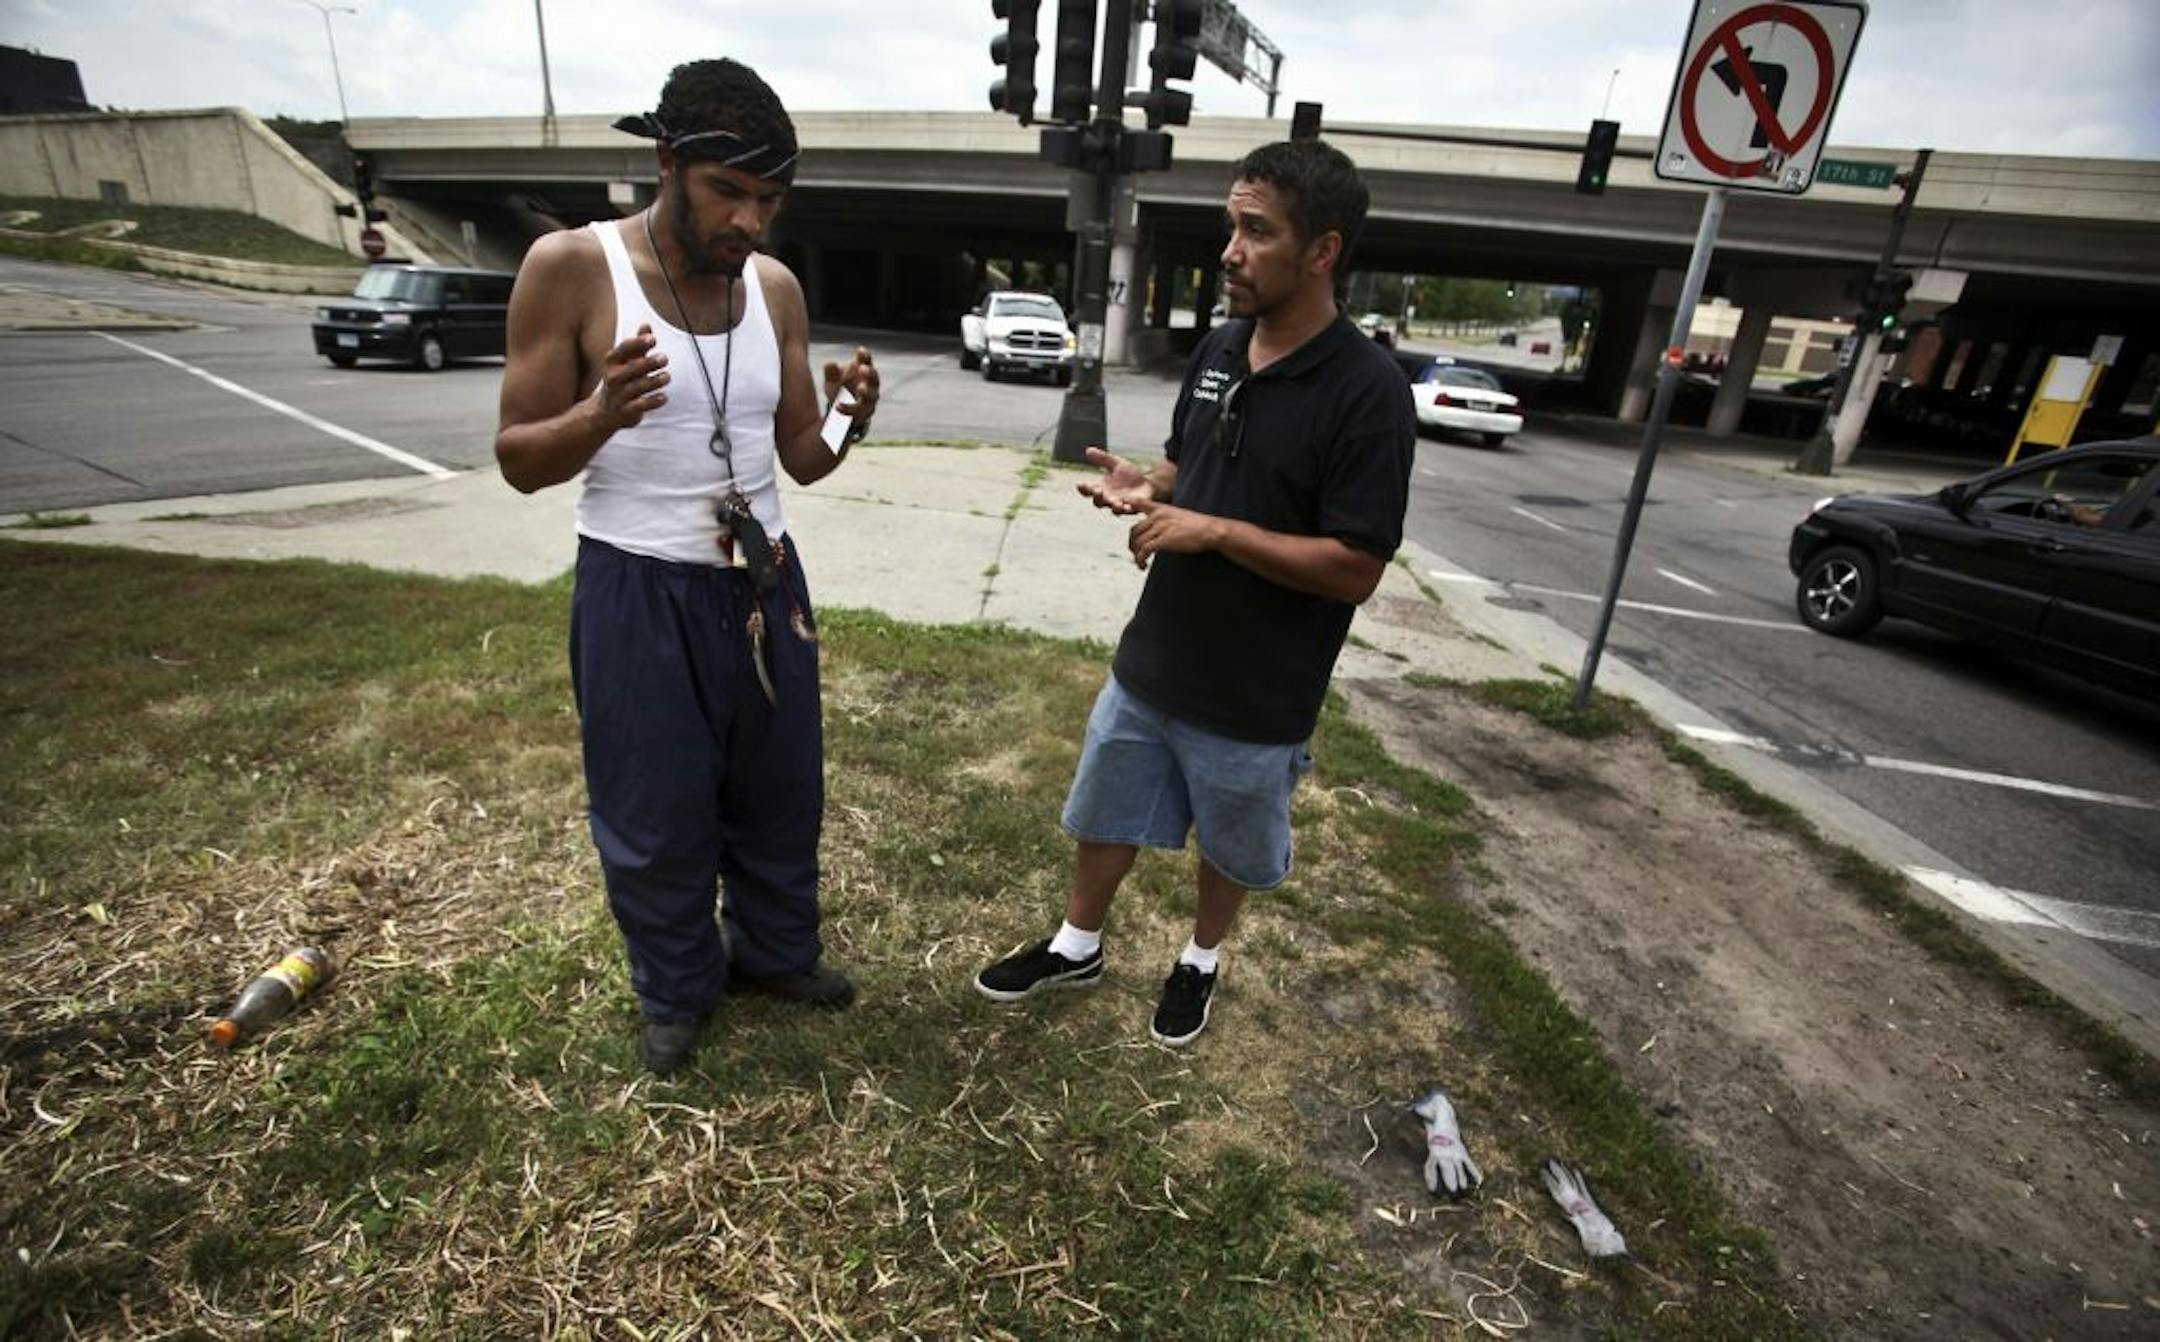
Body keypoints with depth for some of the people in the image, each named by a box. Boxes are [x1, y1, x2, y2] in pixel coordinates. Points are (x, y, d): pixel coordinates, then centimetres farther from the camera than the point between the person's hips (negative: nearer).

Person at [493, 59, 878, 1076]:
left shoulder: (776, 288, 2)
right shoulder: (569, 267, -11)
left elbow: (800, 459, 5)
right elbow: (520, 461, -8)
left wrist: (850, 422, -16)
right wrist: (602, 414, -29)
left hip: (763, 581, 5)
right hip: (639, 592, -4)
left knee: (781, 790, 18)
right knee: (655, 817, 10)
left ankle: (776, 950, 43)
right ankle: (676, 991, 37)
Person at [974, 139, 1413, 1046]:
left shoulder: (1368, 391, -19)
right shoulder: (1218, 349, 2)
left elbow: (1356, 568, -20)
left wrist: (1213, 531, -24)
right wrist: (1147, 489, -8)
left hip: (1256, 694, -5)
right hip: (1151, 661, 6)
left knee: (1232, 846, 19)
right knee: (1105, 816, 20)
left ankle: (1201, 959, 47)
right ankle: (1077, 946, 44)